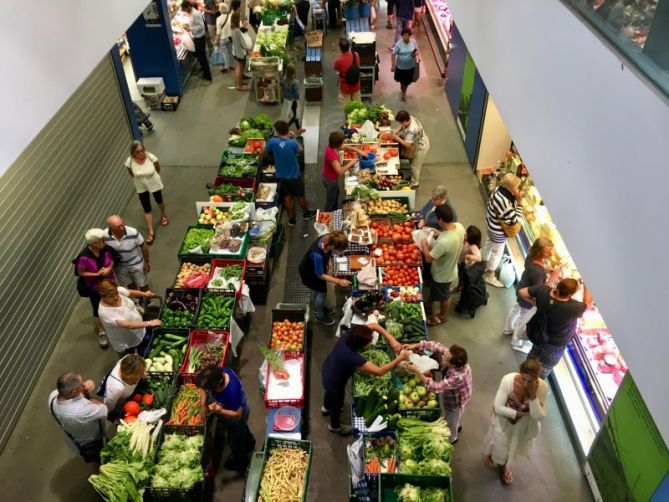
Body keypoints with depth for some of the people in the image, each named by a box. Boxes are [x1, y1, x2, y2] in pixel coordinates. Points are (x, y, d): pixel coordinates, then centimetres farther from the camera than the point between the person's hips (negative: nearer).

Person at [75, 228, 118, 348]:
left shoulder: (106, 249, -22)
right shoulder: (84, 257, -33)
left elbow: (112, 259, -2)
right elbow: (80, 272, -18)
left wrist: (110, 267, -22)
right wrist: (97, 274, -28)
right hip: (95, 287, -4)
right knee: (98, 309, 15)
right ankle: (101, 332, 37)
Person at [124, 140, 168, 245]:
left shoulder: (151, 157, -29)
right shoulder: (130, 161, -26)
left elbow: (158, 168, -6)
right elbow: (131, 173, -3)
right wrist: (139, 178, 10)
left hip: (154, 184, 0)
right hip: (141, 187, 0)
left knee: (159, 200, 27)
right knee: (147, 209, 8)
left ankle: (163, 215, 59)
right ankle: (151, 232, 21)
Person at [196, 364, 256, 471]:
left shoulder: (232, 392, -48)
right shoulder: (220, 372, -30)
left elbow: (237, 415, -33)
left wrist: (220, 411, -47)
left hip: (235, 419, -6)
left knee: (235, 440, 24)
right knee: (243, 430, 37)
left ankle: (241, 461, 55)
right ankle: (249, 442, 68)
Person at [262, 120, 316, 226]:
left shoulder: (273, 142, -19)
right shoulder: (293, 142, -24)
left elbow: (263, 154, -4)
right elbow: (301, 150, -2)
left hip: (281, 176, 2)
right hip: (295, 175, -2)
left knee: (287, 197, 19)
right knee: (300, 195, 20)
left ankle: (292, 219, 30)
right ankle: (306, 214, 42)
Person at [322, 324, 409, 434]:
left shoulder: (347, 338, -26)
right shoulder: (352, 357, -45)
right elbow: (379, 371, -40)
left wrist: (390, 338, -27)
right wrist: (399, 359, -32)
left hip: (327, 371, 7)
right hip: (334, 382, -7)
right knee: (337, 403, 25)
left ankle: (326, 407, 71)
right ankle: (335, 426, 56)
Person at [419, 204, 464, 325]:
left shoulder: (443, 242, -45)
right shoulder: (459, 226, -20)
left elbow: (429, 259, -30)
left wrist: (424, 245, -14)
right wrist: (440, 234, -1)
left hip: (443, 274, -7)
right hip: (450, 268, 7)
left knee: (443, 296, 22)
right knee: (433, 289, 32)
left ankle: (443, 316, 50)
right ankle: (429, 305, 58)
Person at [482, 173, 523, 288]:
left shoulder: (498, 189, -15)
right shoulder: (505, 202, -40)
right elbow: (514, 219, -30)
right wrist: (519, 202, -29)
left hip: (491, 223, 9)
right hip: (498, 230, -9)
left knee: (488, 244, 30)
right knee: (497, 252, 13)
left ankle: (484, 265, 55)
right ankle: (489, 276, 34)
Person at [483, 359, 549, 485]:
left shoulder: (542, 387, -30)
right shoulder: (508, 380, -35)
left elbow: (539, 416, -28)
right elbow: (498, 407, -28)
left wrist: (533, 395, -39)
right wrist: (519, 413, -28)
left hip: (523, 425, 2)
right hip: (504, 420, -2)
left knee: (513, 447, 29)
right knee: (499, 443, 26)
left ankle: (503, 465, 62)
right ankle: (489, 454, 62)